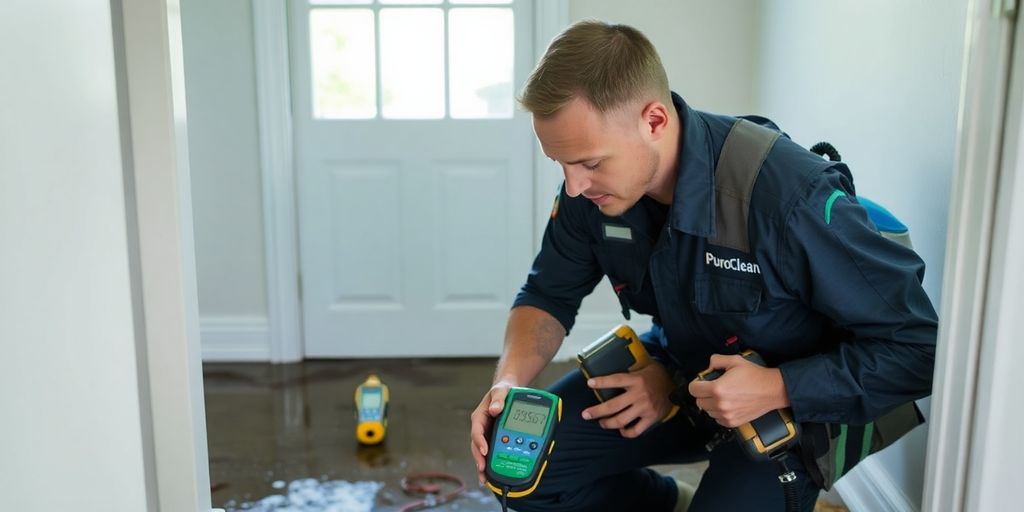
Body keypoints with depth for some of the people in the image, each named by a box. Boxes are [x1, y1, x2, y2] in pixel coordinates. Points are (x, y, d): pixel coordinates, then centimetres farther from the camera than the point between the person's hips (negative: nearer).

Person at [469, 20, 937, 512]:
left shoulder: (793, 196, -35)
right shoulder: (591, 188, -17)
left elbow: (917, 348, -25)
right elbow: (549, 295, 0)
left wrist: (776, 389, -33)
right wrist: (509, 381, -19)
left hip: (793, 401, -4)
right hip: (675, 372, 5)